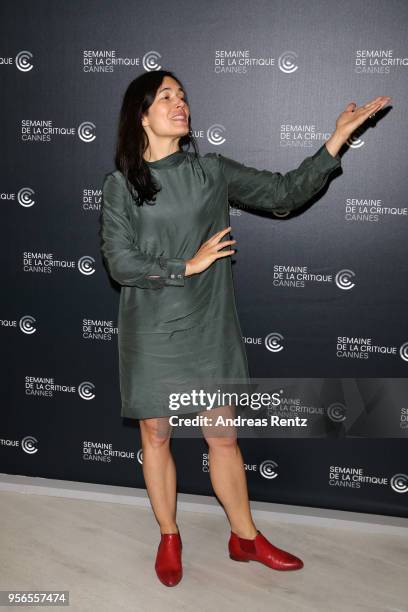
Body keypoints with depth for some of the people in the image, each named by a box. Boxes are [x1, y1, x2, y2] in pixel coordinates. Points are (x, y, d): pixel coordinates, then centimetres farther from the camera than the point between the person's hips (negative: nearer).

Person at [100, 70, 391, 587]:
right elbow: (119, 264, -9)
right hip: (151, 333, -1)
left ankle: (245, 538, 31)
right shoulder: (121, 184, -3)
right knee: (155, 438, 11)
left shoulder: (212, 170, 3)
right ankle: (169, 538, 33)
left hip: (208, 329, 2)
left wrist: (336, 140, -7)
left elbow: (284, 193, 1)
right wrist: (189, 265, -14)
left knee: (223, 437, 11)